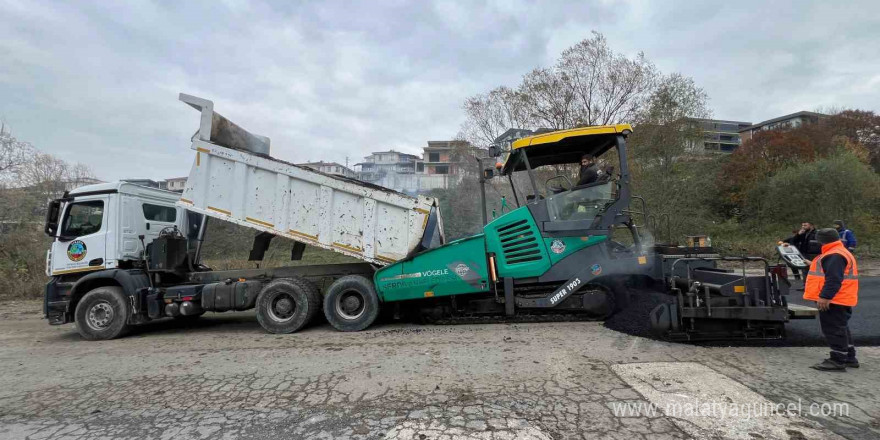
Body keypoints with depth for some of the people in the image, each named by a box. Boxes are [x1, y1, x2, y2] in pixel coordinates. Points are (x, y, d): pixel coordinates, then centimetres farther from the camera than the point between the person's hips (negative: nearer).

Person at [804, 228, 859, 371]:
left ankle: (838, 361, -1)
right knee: (841, 329, 20)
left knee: (834, 330, -6)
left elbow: (833, 279, -27)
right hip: (840, 300, 11)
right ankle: (849, 358, 29)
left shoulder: (835, 256, -19)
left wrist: (825, 296, -28)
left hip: (833, 301, -11)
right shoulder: (839, 253, 17)